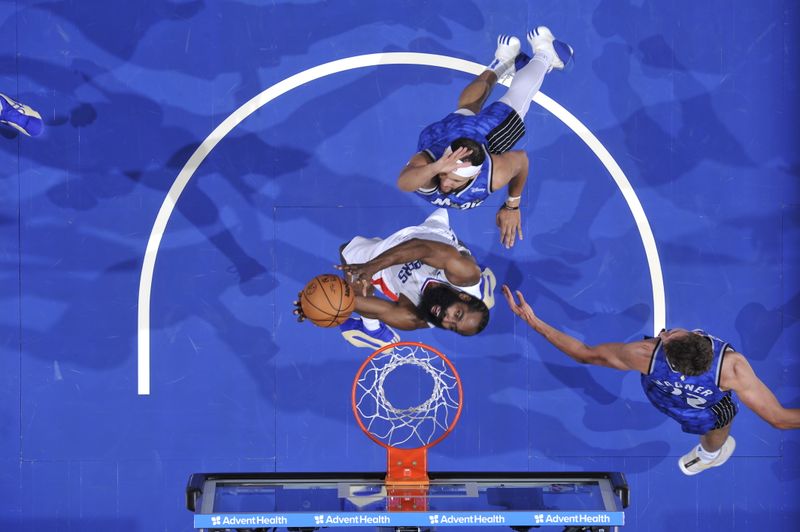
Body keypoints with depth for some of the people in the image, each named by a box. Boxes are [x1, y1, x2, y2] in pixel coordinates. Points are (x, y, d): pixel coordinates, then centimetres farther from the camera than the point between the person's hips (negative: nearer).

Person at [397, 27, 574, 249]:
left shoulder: (494, 175, -43)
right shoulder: (426, 162, -50)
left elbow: (521, 159, -22)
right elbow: (403, 183, -70)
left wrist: (512, 206, -11)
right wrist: (435, 168, -86)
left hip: (485, 137, 0)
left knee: (511, 108, 31)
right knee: (466, 110, 34)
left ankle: (543, 55, 55)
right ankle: (502, 63, 58)